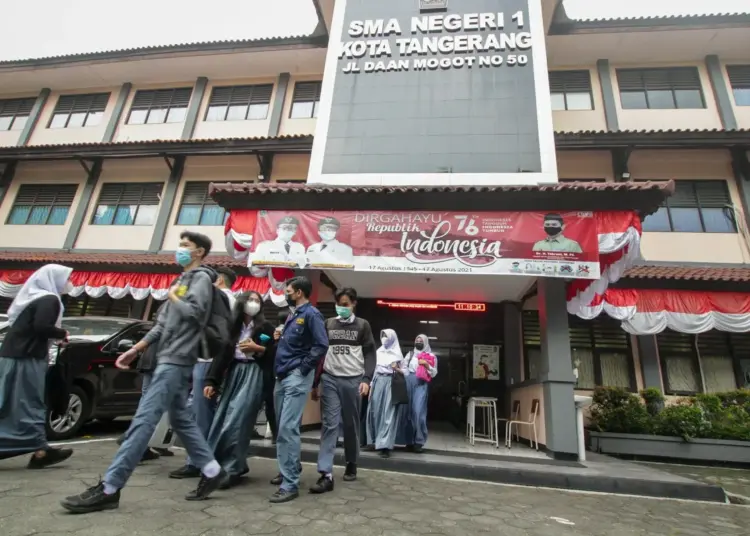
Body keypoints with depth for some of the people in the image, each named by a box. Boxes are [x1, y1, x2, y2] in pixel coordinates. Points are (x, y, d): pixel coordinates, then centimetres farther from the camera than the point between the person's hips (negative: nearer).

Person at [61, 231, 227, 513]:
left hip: (177, 360, -10)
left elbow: (194, 313, -23)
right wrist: (135, 349, 16)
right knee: (181, 419, 11)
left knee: (144, 419, -8)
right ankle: (211, 471, 17)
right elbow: (162, 323, 21)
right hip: (169, 358, 10)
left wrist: (173, 296, -5)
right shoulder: (184, 280, 21)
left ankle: (108, 488, -3)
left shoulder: (202, 278, -5)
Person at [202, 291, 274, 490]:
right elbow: (222, 354, 7)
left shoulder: (265, 326, 6)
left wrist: (257, 348, -14)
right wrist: (211, 381, 0)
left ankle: (233, 469, -1)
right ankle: (228, 464, 16)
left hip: (253, 375, -4)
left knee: (237, 421, -10)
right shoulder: (233, 326, 14)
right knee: (222, 419, 1)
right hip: (233, 374, 5)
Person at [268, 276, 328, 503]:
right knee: (282, 426, 17)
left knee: (288, 428, -11)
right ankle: (289, 468, 33)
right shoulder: (293, 315, 18)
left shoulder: (311, 314, -10)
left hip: (297, 377, -10)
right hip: (283, 376, 10)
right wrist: (279, 336, 6)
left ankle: (290, 484, -4)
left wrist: (302, 367, -17)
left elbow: (321, 345, -18)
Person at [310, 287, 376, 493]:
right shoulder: (328, 324, 10)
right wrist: (315, 383, 10)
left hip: (353, 380, -1)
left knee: (351, 424, 9)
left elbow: (370, 354, 2)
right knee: (329, 425, -5)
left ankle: (351, 464, 28)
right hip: (329, 380, 1)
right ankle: (326, 474, -5)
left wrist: (366, 379, -12)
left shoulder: (363, 325, 6)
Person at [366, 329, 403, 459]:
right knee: (375, 410, 3)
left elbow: (403, 372, 4)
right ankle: (376, 440, 17)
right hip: (378, 382, 4)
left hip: (390, 383, -4)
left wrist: (397, 369, -17)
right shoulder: (378, 352, 13)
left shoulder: (397, 354, 3)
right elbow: (374, 368, 12)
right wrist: (371, 385, 7)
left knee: (388, 413, -6)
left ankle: (385, 445, -7)